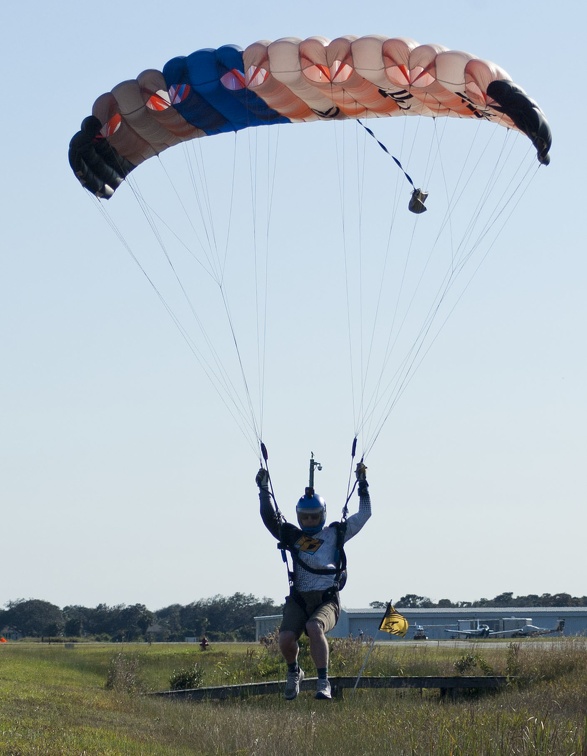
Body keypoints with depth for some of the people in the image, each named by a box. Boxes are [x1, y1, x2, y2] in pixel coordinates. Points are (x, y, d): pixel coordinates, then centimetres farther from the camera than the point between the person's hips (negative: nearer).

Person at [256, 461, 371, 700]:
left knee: (314, 627, -34)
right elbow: (269, 517, 10)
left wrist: (363, 485, 9)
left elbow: (364, 514, 13)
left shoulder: (335, 534, 12)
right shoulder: (292, 536, 16)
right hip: (298, 600, 2)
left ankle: (323, 683, -28)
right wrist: (263, 489, 7)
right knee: (285, 638, -22)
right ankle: (293, 672, 11)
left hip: (327, 600, -2)